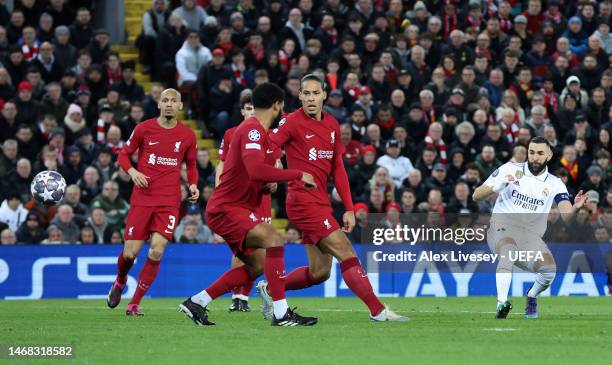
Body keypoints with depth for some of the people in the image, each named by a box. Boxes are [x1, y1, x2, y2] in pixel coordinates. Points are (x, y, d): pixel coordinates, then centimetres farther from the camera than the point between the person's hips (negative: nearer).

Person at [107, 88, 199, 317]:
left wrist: (193, 185, 1)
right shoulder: (144, 129, 1)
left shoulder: (187, 135, 6)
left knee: (156, 251, -13)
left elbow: (191, 165, 20)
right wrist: (132, 171, -10)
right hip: (142, 199, -1)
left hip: (169, 202, 1)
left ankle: (135, 304, -1)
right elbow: (124, 154, 10)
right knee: (130, 253, -3)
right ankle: (120, 282, 33)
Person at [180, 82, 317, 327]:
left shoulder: (255, 130, 17)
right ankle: (281, 313, -26)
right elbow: (256, 169, -33)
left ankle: (196, 303, 16)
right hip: (226, 208, -11)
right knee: (273, 240, -24)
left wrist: (268, 185, 7)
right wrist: (297, 175, -25)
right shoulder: (253, 130, -16)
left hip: (233, 208, 11)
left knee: (257, 265, 10)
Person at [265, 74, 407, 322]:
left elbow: (338, 169, 15)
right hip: (303, 200, -8)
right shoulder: (293, 122, -8)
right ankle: (378, 310, -13)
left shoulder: (332, 125, 12)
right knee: (346, 253, -13)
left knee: (319, 271, 8)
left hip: (321, 203, 8)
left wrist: (349, 208, 11)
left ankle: (269, 289, 25)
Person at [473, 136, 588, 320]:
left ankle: (532, 296, 9)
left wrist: (575, 207, -29)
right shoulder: (510, 169, 5)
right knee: (509, 249, -38)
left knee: (549, 270, -25)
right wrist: (497, 187, -14)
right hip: (501, 228, -2)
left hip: (530, 235, 2)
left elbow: (567, 217, -6)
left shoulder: (554, 184, 8)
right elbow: (476, 196, 5)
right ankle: (502, 303, -46)